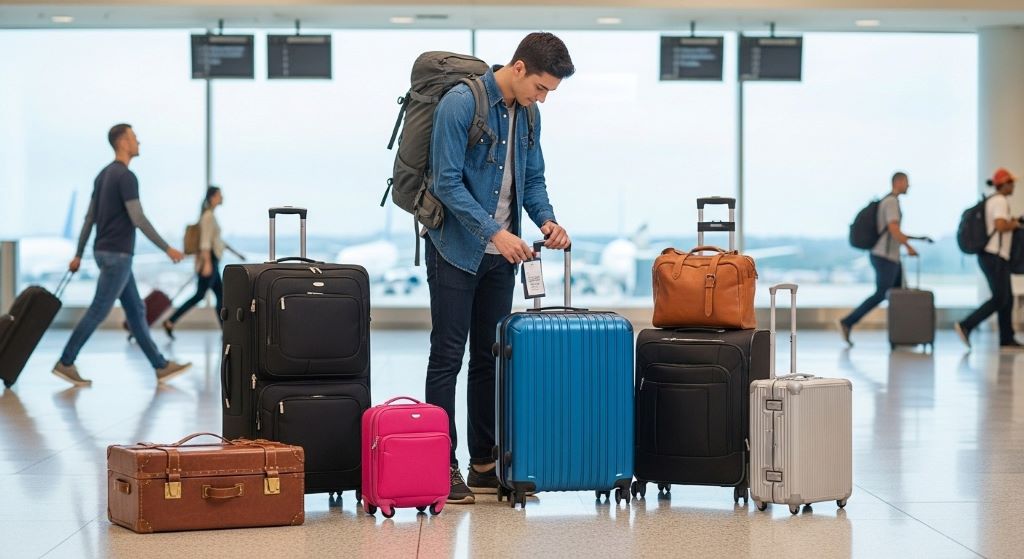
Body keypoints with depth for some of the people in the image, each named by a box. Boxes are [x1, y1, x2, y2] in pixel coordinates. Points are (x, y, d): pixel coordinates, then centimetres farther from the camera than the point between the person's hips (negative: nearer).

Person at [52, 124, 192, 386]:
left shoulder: (104, 175, 13)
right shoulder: (126, 177, -18)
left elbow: (89, 218, 15)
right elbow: (138, 220, -22)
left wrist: (78, 255, 17)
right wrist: (167, 249, -17)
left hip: (107, 253, 10)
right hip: (117, 255, -10)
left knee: (136, 311, 8)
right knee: (98, 311, -3)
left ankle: (161, 367, 10)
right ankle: (65, 363, 2)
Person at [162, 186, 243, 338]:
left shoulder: (210, 215, 17)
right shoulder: (208, 216, -13)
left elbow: (217, 240, 26)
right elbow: (205, 241, -21)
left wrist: (234, 252, 30)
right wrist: (208, 263, -27)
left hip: (211, 261, 10)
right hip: (209, 259, -10)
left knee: (220, 295, 8)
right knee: (199, 295, -8)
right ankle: (170, 322, -7)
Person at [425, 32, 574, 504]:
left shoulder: (527, 114, 7)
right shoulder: (461, 103, -16)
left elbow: (533, 178, 14)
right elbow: (447, 182, -20)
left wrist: (546, 219, -6)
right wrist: (493, 232, -24)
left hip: (501, 254, 7)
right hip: (456, 249, -7)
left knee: (490, 357, 10)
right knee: (448, 357, -3)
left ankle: (484, 463, 16)